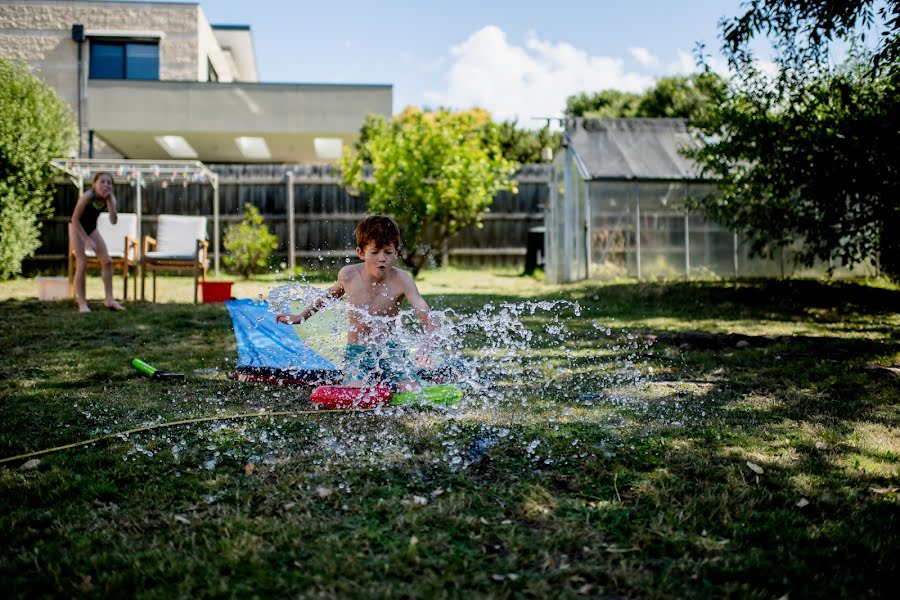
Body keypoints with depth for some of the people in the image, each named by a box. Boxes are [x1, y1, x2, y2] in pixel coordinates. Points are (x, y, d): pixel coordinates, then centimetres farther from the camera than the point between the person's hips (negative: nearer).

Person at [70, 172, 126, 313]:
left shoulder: (110, 198, -16)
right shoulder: (87, 196, -30)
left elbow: (113, 221, -26)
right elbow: (75, 219, -25)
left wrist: (109, 200, -34)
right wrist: (86, 240, -24)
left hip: (91, 228, 6)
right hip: (76, 227, -5)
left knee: (107, 261, -3)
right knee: (82, 264, -13)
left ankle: (109, 299, 2)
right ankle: (82, 303, -7)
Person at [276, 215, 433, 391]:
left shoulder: (401, 280, -16)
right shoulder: (348, 275, -9)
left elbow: (426, 315, -25)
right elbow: (332, 294, 16)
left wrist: (427, 346, -45)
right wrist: (302, 316, 23)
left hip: (391, 351, 0)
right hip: (357, 352, 0)